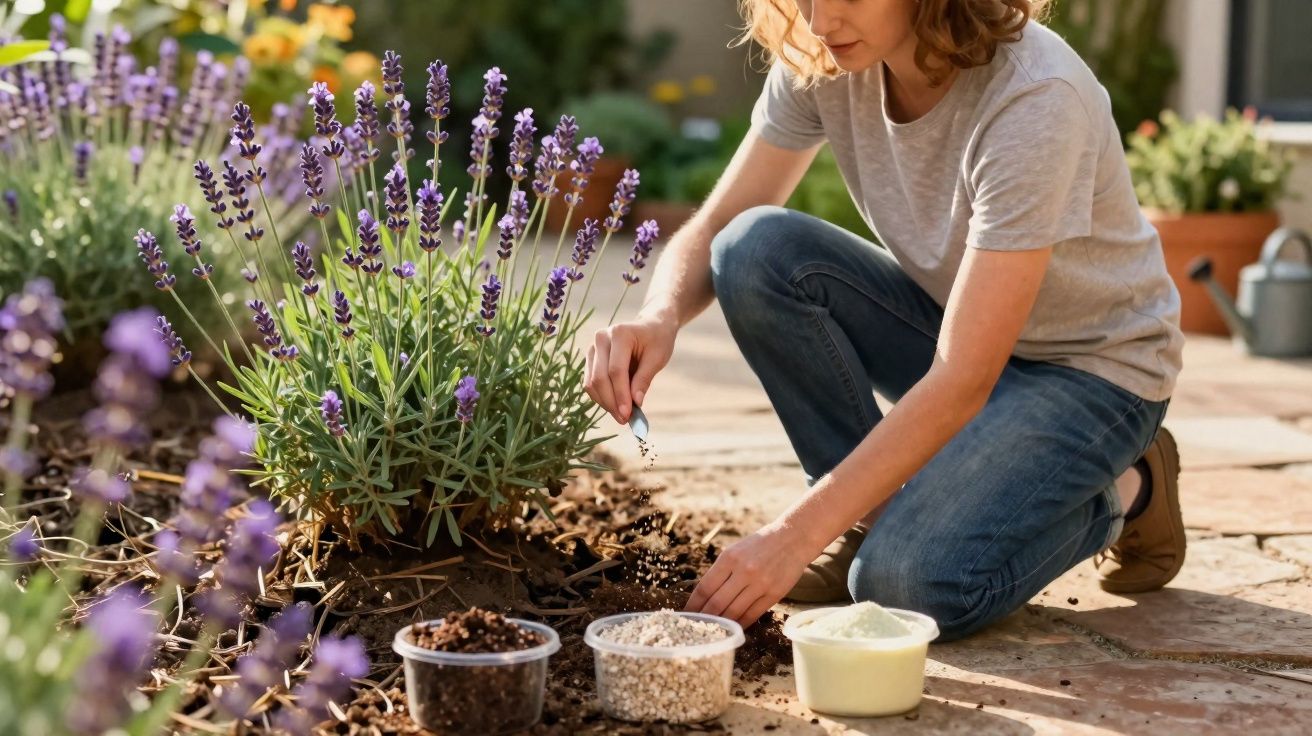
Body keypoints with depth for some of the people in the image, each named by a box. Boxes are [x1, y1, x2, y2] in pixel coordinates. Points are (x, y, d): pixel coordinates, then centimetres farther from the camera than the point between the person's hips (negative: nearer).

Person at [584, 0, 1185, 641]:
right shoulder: (822, 60, -14)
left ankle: (1121, 492, 2)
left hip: (1091, 365, -5)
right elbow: (714, 233, -8)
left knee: (910, 581, -27)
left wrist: (795, 536, -38)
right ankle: (871, 510, -3)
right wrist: (660, 316, -33)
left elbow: (964, 381, -35)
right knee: (757, 252, -20)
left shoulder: (1035, 99, -32)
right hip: (954, 324, 6)